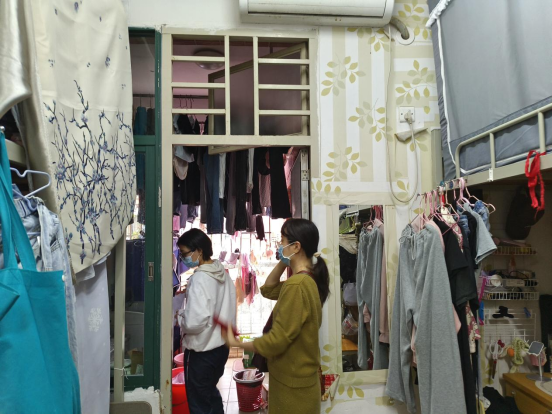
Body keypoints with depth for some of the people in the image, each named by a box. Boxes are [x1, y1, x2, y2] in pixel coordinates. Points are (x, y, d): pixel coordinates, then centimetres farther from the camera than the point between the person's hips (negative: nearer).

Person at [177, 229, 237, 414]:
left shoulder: (199, 279, -24)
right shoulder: (223, 272, 1)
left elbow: (194, 322, -30)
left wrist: (179, 320, -10)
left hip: (202, 351, -8)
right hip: (221, 345, 8)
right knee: (211, 393, 28)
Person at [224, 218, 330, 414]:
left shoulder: (296, 285, -27)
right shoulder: (307, 280, 2)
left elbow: (276, 340, -25)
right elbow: (268, 290, 16)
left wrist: (236, 343, -11)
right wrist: (283, 262, 2)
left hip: (293, 385, -8)